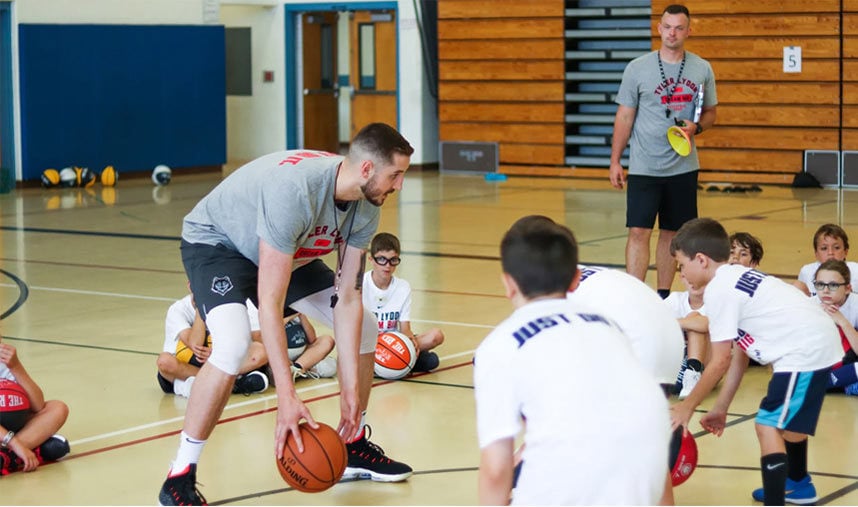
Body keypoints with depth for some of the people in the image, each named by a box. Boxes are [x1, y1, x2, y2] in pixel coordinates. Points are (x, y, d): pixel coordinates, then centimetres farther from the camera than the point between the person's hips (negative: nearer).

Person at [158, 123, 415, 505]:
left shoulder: (366, 208, -17)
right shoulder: (294, 190, -40)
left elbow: (348, 298, -11)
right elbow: (269, 305, -40)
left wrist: (351, 390, -15)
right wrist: (287, 398, -42)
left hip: (289, 251, 8)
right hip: (215, 242, -8)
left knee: (363, 328, 2)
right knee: (233, 345, -32)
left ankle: (354, 447, 20)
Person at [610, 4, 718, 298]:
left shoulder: (702, 69, 4)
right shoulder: (638, 68, -2)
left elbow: (710, 113, 13)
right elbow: (624, 116, 1)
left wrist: (696, 127, -10)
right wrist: (615, 161, -2)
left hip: (683, 166, 3)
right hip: (644, 167, -2)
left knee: (671, 233, 10)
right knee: (639, 232, -9)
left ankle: (663, 296, 20)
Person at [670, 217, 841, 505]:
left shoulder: (718, 290, -13)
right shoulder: (735, 278, 15)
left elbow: (720, 362, -12)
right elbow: (739, 353, 16)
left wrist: (687, 407, -2)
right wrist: (721, 408, 19)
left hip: (805, 350, -11)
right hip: (819, 341, 11)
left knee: (768, 426, -12)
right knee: (787, 420, 30)